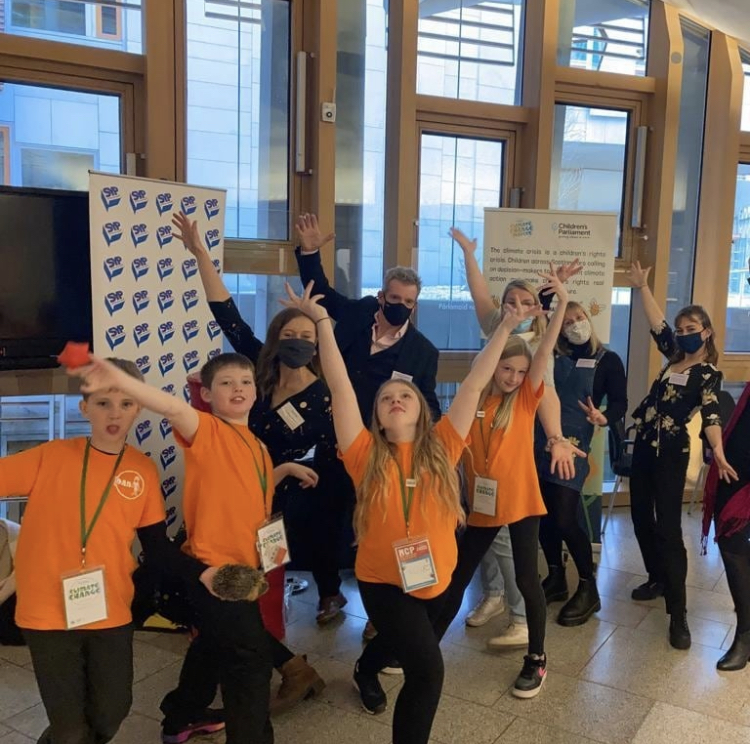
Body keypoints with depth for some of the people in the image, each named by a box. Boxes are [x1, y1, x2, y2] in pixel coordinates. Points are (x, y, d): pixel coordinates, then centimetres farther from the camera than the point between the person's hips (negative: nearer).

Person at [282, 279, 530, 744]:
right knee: (427, 667, -21)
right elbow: (340, 385, -17)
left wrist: (505, 329, -12)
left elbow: (475, 384, -11)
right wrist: (323, 322, -20)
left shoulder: (442, 447, -8)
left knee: (403, 645, 29)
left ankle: (366, 671, 63)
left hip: (436, 578, 4)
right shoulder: (367, 454, -13)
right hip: (383, 580, -4)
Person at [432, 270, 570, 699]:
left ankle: (537, 659, 24)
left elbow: (546, 350, -18)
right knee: (457, 577, 13)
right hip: (482, 504, 2)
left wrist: (562, 302, -28)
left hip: (521, 501, -2)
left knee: (527, 578, 6)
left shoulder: (526, 398, -6)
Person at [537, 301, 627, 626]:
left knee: (564, 519, -8)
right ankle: (555, 577, 28)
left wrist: (603, 418, -22)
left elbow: (620, 404, -2)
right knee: (543, 513, 8)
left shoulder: (608, 360, 3)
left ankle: (588, 589, 9)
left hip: (573, 443, -4)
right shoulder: (553, 355, 10)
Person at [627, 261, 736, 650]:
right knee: (640, 516, 14)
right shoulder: (674, 356, 10)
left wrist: (718, 451, -34)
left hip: (671, 452, -7)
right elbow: (657, 323, 9)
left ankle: (678, 614, -7)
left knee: (668, 528, -10)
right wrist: (642, 287, 0)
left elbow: (710, 413, -20)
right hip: (644, 445, 7)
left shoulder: (708, 373, -7)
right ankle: (658, 578, 33)